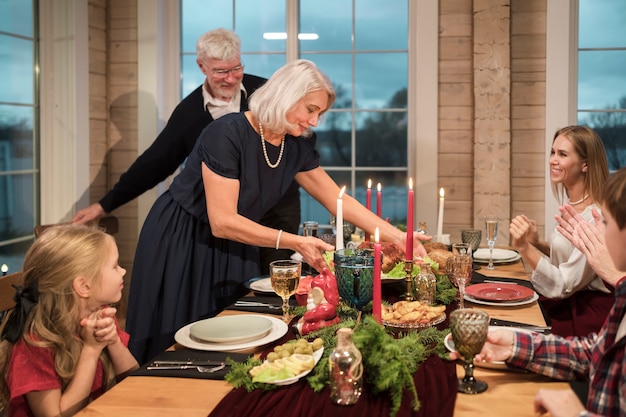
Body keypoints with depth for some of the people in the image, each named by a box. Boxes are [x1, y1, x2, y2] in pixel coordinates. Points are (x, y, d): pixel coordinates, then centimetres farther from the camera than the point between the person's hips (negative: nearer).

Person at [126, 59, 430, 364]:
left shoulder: (296, 147, -5)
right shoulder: (227, 134, -27)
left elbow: (339, 201, 0)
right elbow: (222, 222, -28)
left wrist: (396, 236, -8)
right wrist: (295, 242, -28)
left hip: (232, 248, 6)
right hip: (180, 244, -6)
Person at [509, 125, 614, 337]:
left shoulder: (597, 216, -22)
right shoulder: (569, 203, 3)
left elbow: (564, 285, -21)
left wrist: (524, 247, -31)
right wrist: (537, 244, -3)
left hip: (584, 317, -7)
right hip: (562, 307, 8)